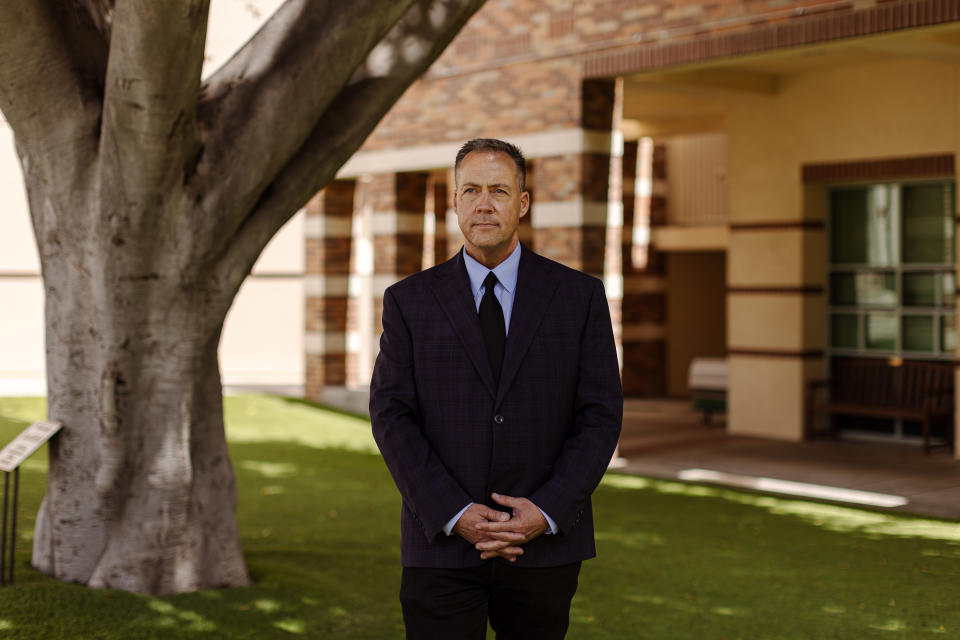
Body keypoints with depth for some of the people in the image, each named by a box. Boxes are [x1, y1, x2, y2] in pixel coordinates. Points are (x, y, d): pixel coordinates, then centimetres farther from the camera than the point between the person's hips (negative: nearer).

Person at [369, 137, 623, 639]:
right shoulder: (409, 301, 4)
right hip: (441, 546, 0)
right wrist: (454, 515, -13)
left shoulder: (581, 296, 3)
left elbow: (601, 415, 0)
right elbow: (391, 418, -3)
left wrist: (547, 512, -11)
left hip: (545, 546, 1)